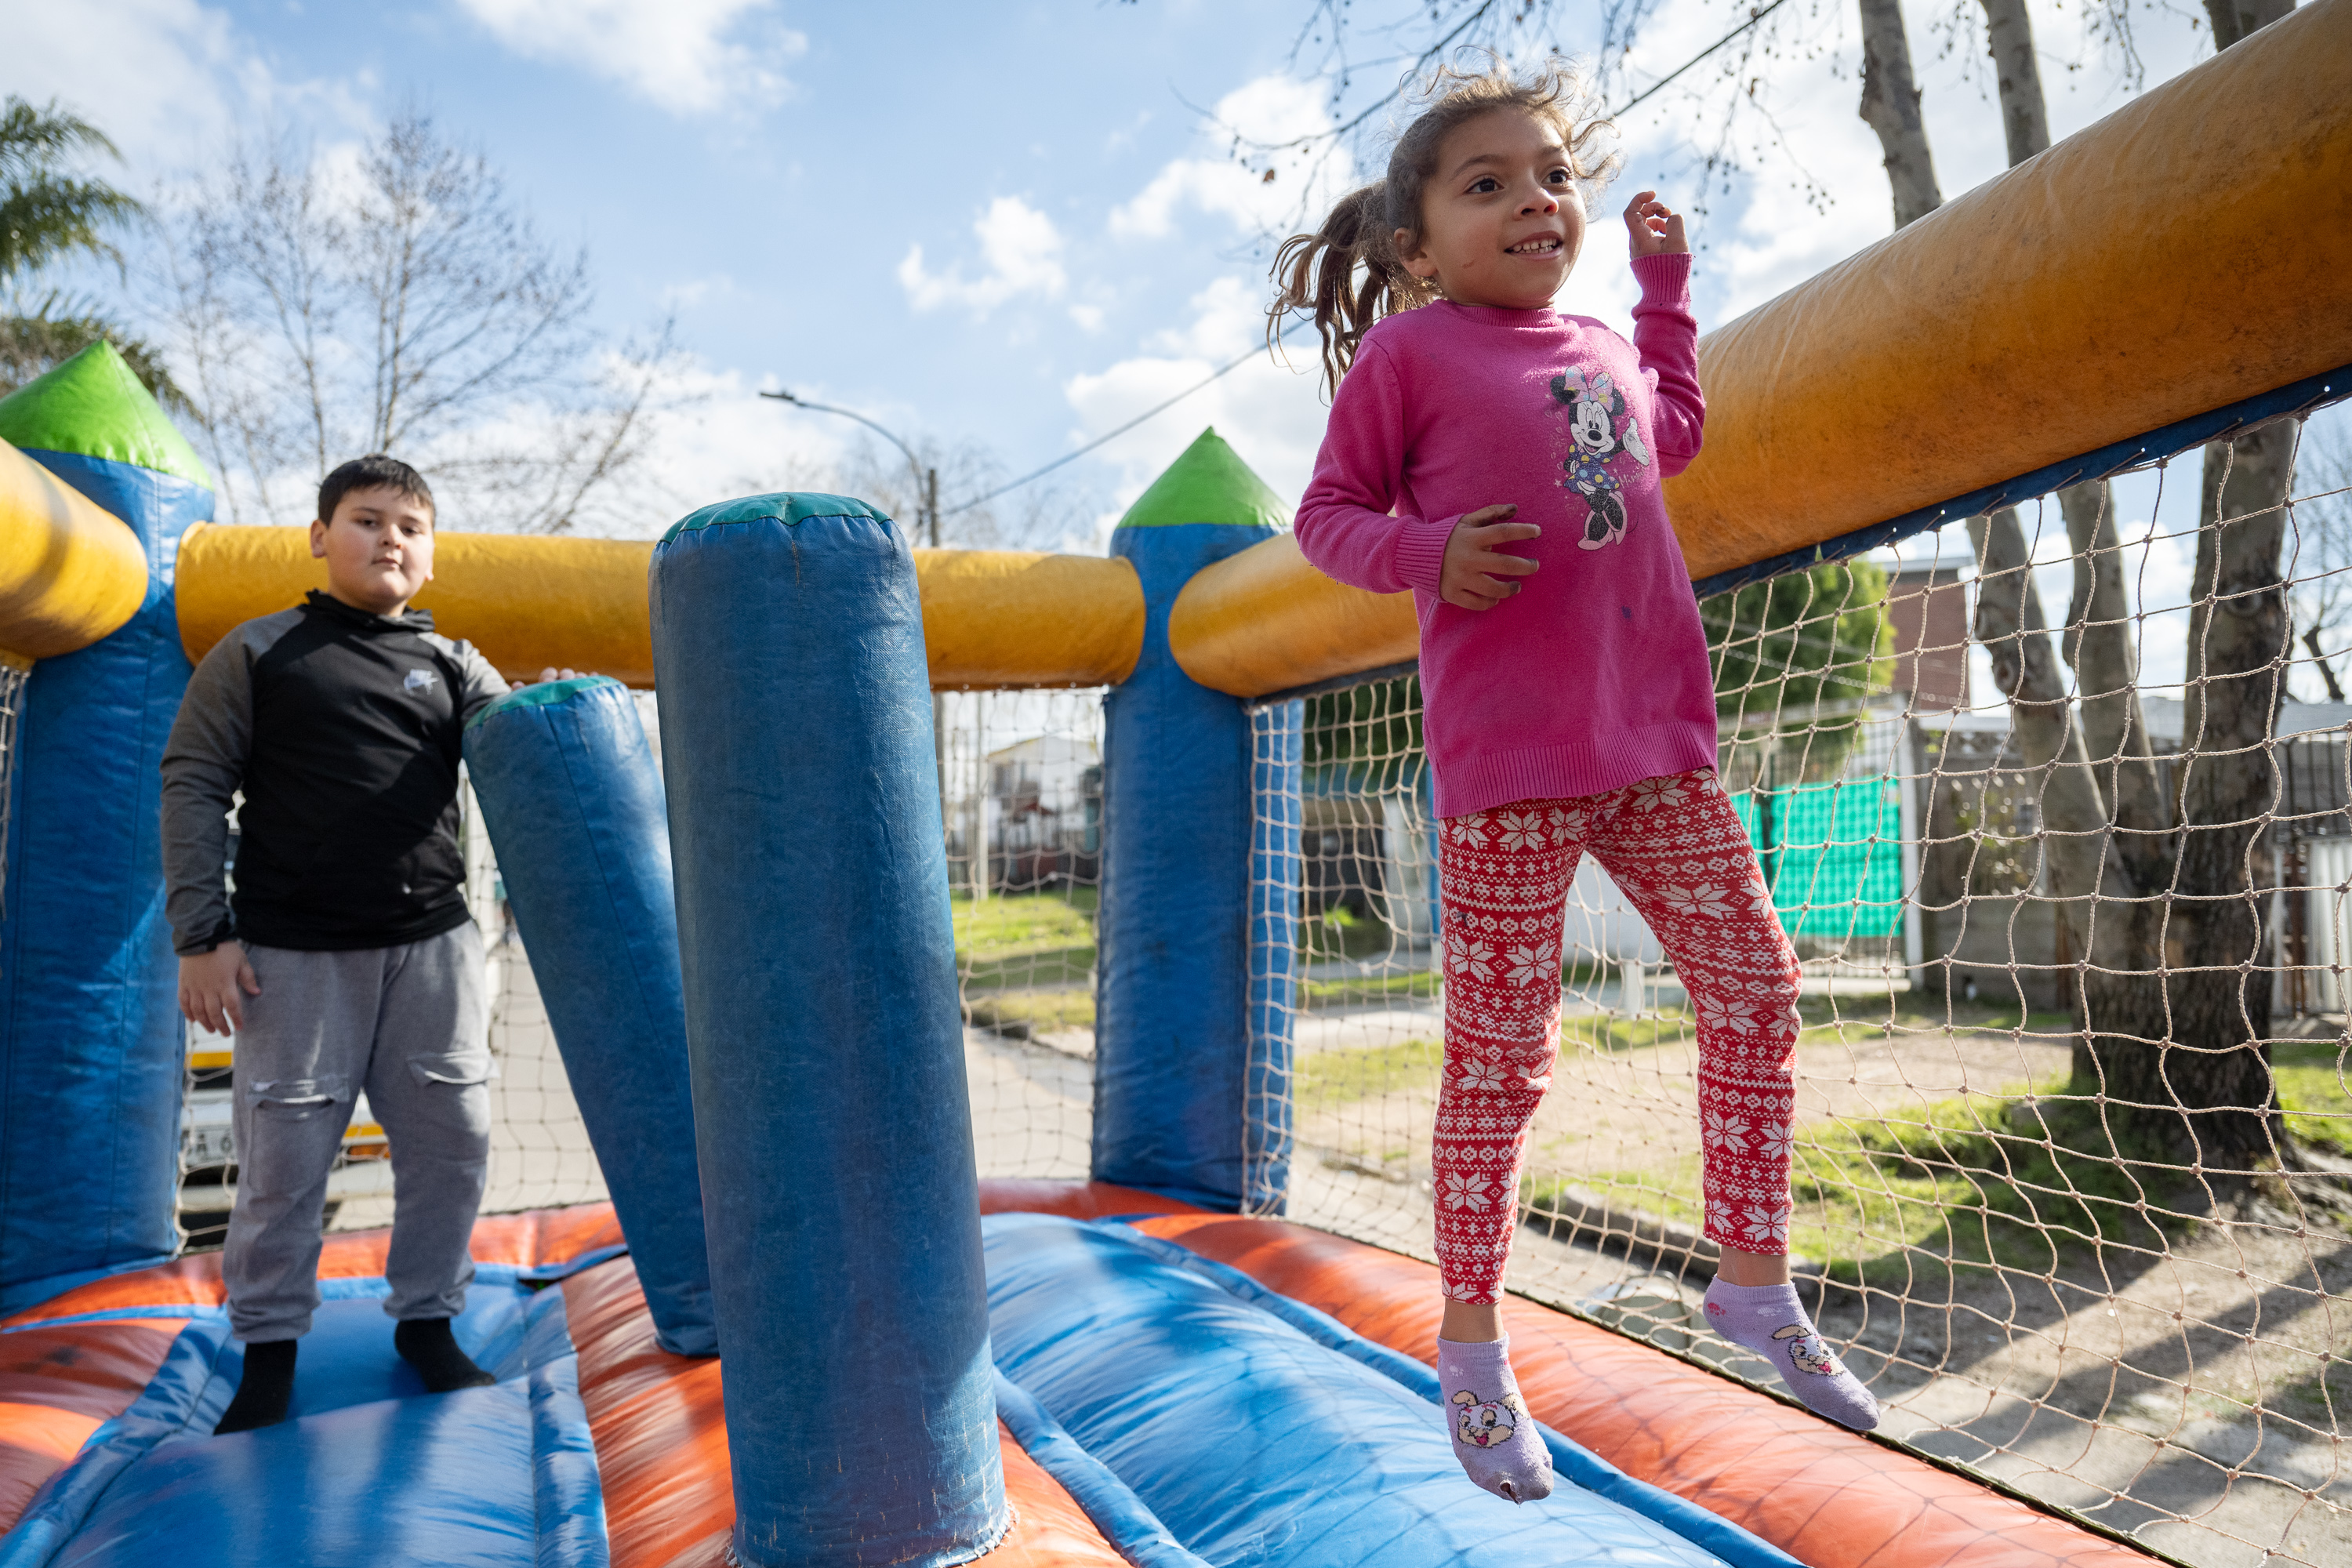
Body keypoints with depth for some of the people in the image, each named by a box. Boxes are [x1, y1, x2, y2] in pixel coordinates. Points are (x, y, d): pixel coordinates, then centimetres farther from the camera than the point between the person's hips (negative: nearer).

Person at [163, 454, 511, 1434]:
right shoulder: (257, 654, 6)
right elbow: (193, 788, 3)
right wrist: (203, 933, -5)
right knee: (285, 1154, 2)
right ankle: (268, 1349, 23)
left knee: (451, 1140, 5)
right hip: (294, 952, -2)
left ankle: (426, 1323, 24)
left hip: (431, 945, 3)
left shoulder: (452, 667, 13)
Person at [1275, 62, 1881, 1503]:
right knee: (1502, 1056, -1)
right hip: (1507, 751, -6)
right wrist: (1429, 552, -18)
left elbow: (1673, 436, 37)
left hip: (1653, 737, 7)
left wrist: (1665, 282, 34)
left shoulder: (1601, 348, 19)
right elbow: (1329, 512, 1)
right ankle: (1473, 1350, 17)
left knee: (1756, 983, 7)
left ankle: (1755, 1280, 26)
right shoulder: (1408, 351, 1)